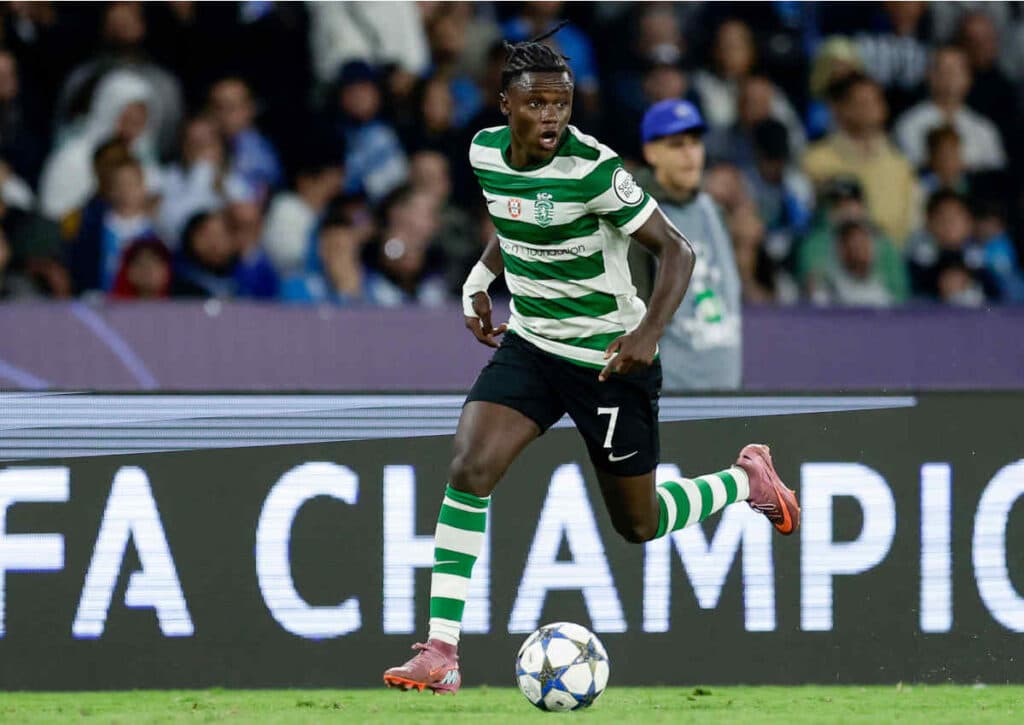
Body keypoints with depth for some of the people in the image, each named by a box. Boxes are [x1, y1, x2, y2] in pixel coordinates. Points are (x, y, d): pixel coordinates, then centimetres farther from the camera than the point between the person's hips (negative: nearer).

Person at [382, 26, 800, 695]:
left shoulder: (592, 169, -22)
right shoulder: (486, 152, -3)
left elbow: (676, 249, -18)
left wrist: (649, 332, -31)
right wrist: (480, 281, 5)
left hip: (610, 357, -5)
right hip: (530, 344, 5)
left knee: (638, 525, 9)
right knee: (468, 470, -18)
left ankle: (747, 480, 39)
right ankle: (441, 653, -15)